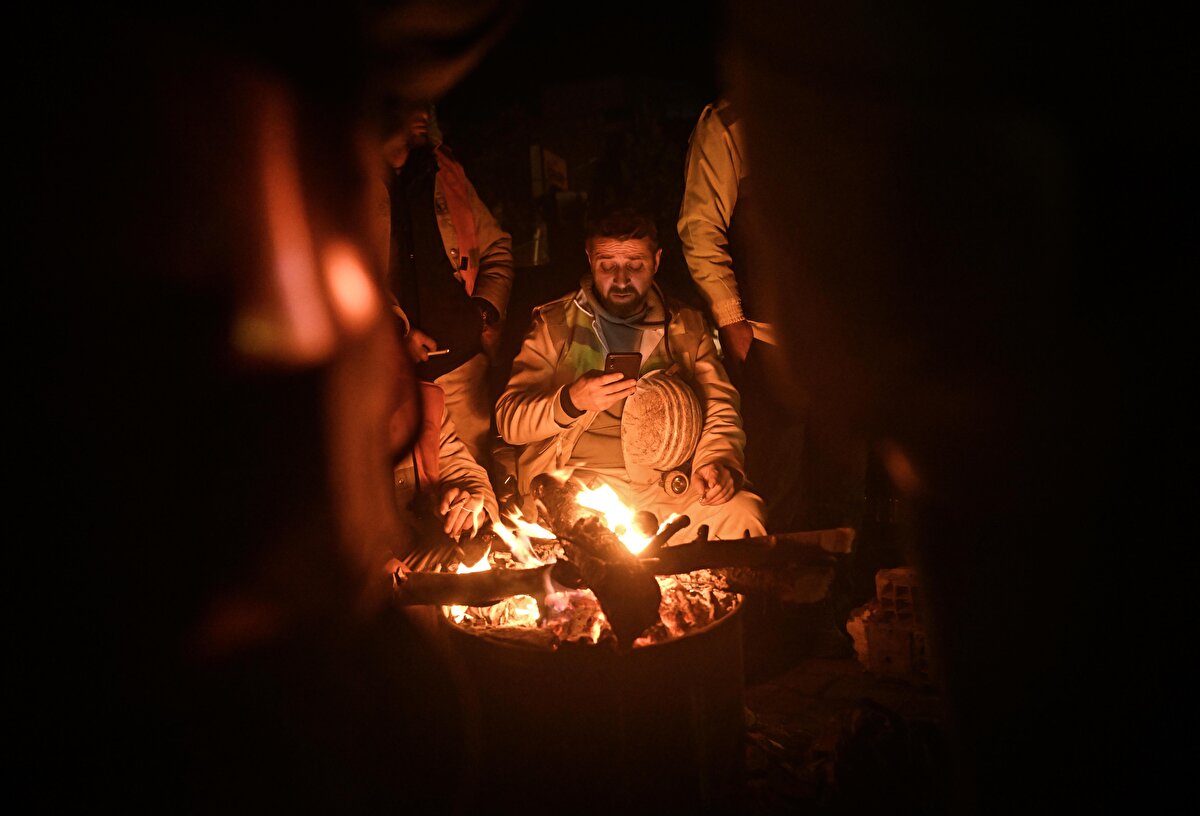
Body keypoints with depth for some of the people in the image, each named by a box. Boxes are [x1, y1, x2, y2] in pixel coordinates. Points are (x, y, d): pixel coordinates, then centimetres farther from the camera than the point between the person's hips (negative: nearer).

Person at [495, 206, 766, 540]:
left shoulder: (687, 326, 16)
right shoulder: (554, 324, 9)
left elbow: (720, 412, 14)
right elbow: (508, 420, 2)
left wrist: (719, 462, -9)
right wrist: (570, 402, -18)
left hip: (663, 484, 2)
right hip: (575, 481, -2)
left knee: (742, 514, -26)